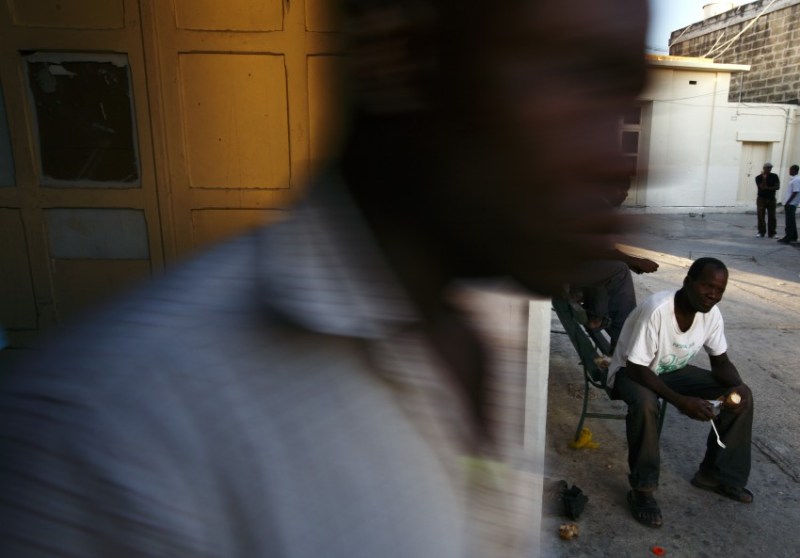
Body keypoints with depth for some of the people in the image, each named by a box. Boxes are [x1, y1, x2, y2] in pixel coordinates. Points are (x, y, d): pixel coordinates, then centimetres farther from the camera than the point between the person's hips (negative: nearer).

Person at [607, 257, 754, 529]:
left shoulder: (711, 313, -12)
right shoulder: (657, 310, -33)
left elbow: (720, 360, 2)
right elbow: (636, 368, -30)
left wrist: (738, 385, -19)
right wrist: (681, 400, -36)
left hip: (673, 371, 7)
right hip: (631, 372, -7)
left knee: (742, 396, -5)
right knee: (646, 404, -39)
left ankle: (716, 473, 11)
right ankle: (642, 488, -19)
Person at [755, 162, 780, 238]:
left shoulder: (774, 176, 5)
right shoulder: (759, 177, -2)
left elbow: (777, 187, -2)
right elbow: (762, 187, -13)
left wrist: (768, 188, -12)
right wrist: (764, 177, -18)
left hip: (771, 199, 1)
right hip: (761, 199, -1)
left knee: (771, 217, 0)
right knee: (761, 216, -2)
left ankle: (772, 233, 4)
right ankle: (761, 232, 4)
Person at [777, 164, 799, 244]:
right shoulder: (793, 179, 15)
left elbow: (795, 192, -20)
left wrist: (787, 202, -19)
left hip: (790, 204, -10)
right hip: (790, 204, 10)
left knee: (789, 222, -8)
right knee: (791, 221, 15)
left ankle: (788, 238, -7)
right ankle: (793, 237, 22)